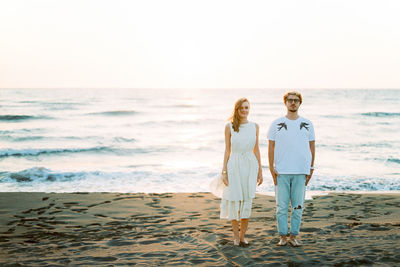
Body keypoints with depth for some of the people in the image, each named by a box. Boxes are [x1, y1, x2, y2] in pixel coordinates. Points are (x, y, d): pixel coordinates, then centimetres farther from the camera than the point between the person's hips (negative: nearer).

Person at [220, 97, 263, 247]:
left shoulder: (255, 127, 6)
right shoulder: (229, 127, -1)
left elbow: (256, 149, 10)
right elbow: (227, 150, 1)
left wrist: (260, 171, 9)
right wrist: (224, 171, -3)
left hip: (250, 167, 2)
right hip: (234, 166, -2)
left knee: (247, 202, 1)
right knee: (234, 201, 2)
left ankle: (242, 236, 14)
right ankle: (236, 236, 16)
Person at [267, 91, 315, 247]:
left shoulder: (307, 124, 10)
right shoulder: (276, 124, 5)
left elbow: (312, 147, 13)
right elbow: (271, 147, 4)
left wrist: (311, 168, 6)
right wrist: (271, 168, -3)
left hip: (301, 172, 1)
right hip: (281, 172, -1)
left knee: (298, 206, 3)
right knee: (282, 206, 0)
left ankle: (293, 236, 11)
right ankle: (282, 236, 9)